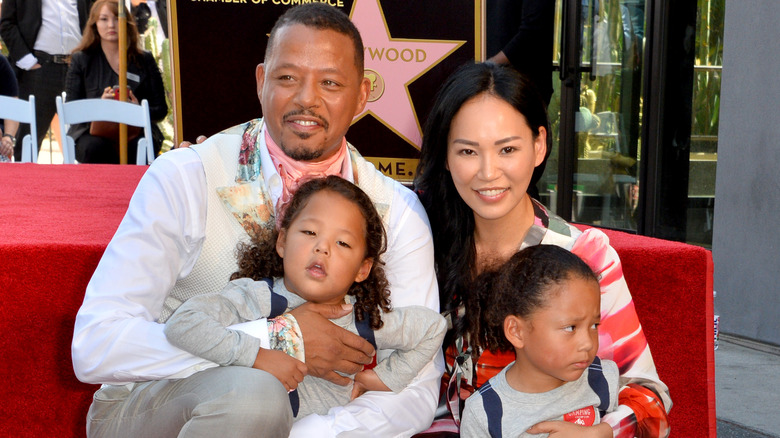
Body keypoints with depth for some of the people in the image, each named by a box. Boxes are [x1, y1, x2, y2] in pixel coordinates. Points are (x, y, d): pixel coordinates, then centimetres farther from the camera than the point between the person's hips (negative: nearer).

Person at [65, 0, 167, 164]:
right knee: (94, 147, -35)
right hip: (93, 133, 0)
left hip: (135, 132, 0)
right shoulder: (81, 60, 10)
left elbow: (161, 110, 9)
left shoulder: (144, 60, 13)